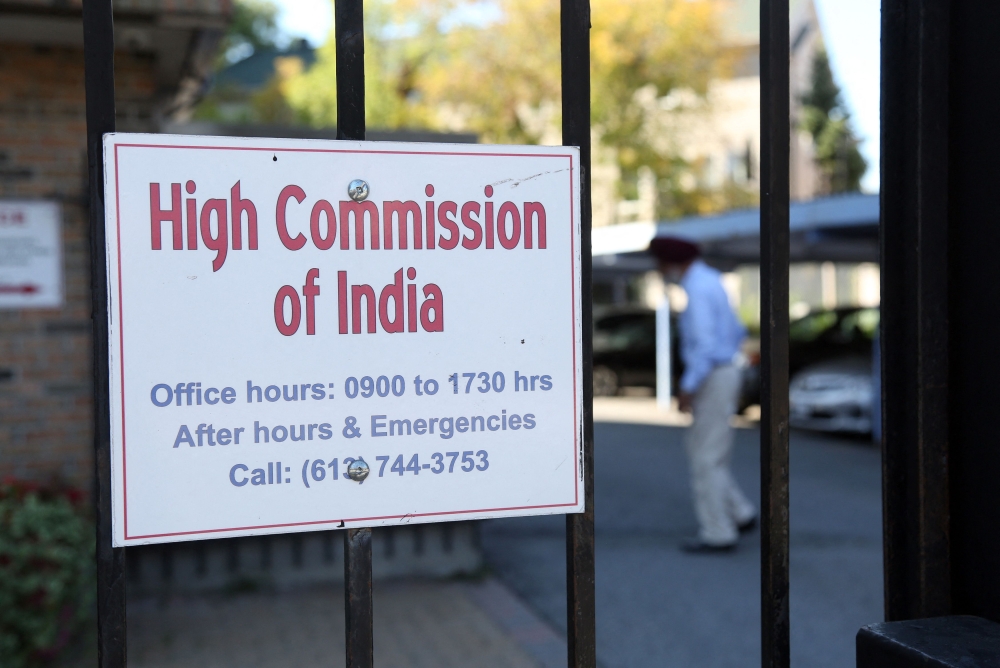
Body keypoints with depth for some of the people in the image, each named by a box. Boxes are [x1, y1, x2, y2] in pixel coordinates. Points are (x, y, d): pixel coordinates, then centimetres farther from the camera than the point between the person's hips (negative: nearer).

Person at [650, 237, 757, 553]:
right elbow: (735, 331, 21)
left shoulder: (698, 289, -20)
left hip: (714, 379, -10)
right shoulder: (711, 281, 13)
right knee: (697, 447, 17)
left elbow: (705, 344, -27)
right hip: (724, 373, 10)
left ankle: (717, 535, 6)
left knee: (707, 457, -2)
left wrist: (688, 388, -23)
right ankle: (739, 514, 20)